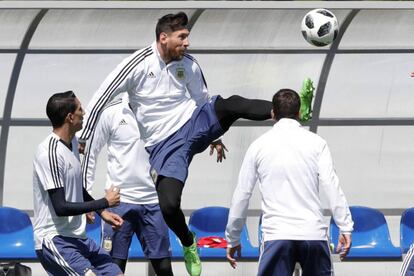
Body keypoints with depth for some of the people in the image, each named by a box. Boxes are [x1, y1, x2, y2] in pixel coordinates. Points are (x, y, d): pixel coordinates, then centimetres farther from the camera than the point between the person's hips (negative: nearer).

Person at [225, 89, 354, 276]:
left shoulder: (259, 146, 8)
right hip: (314, 233, 1)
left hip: (276, 235, -1)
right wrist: (345, 228, -4)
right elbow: (331, 187, -4)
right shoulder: (316, 143, 6)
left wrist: (233, 239, 18)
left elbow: (241, 196, 10)